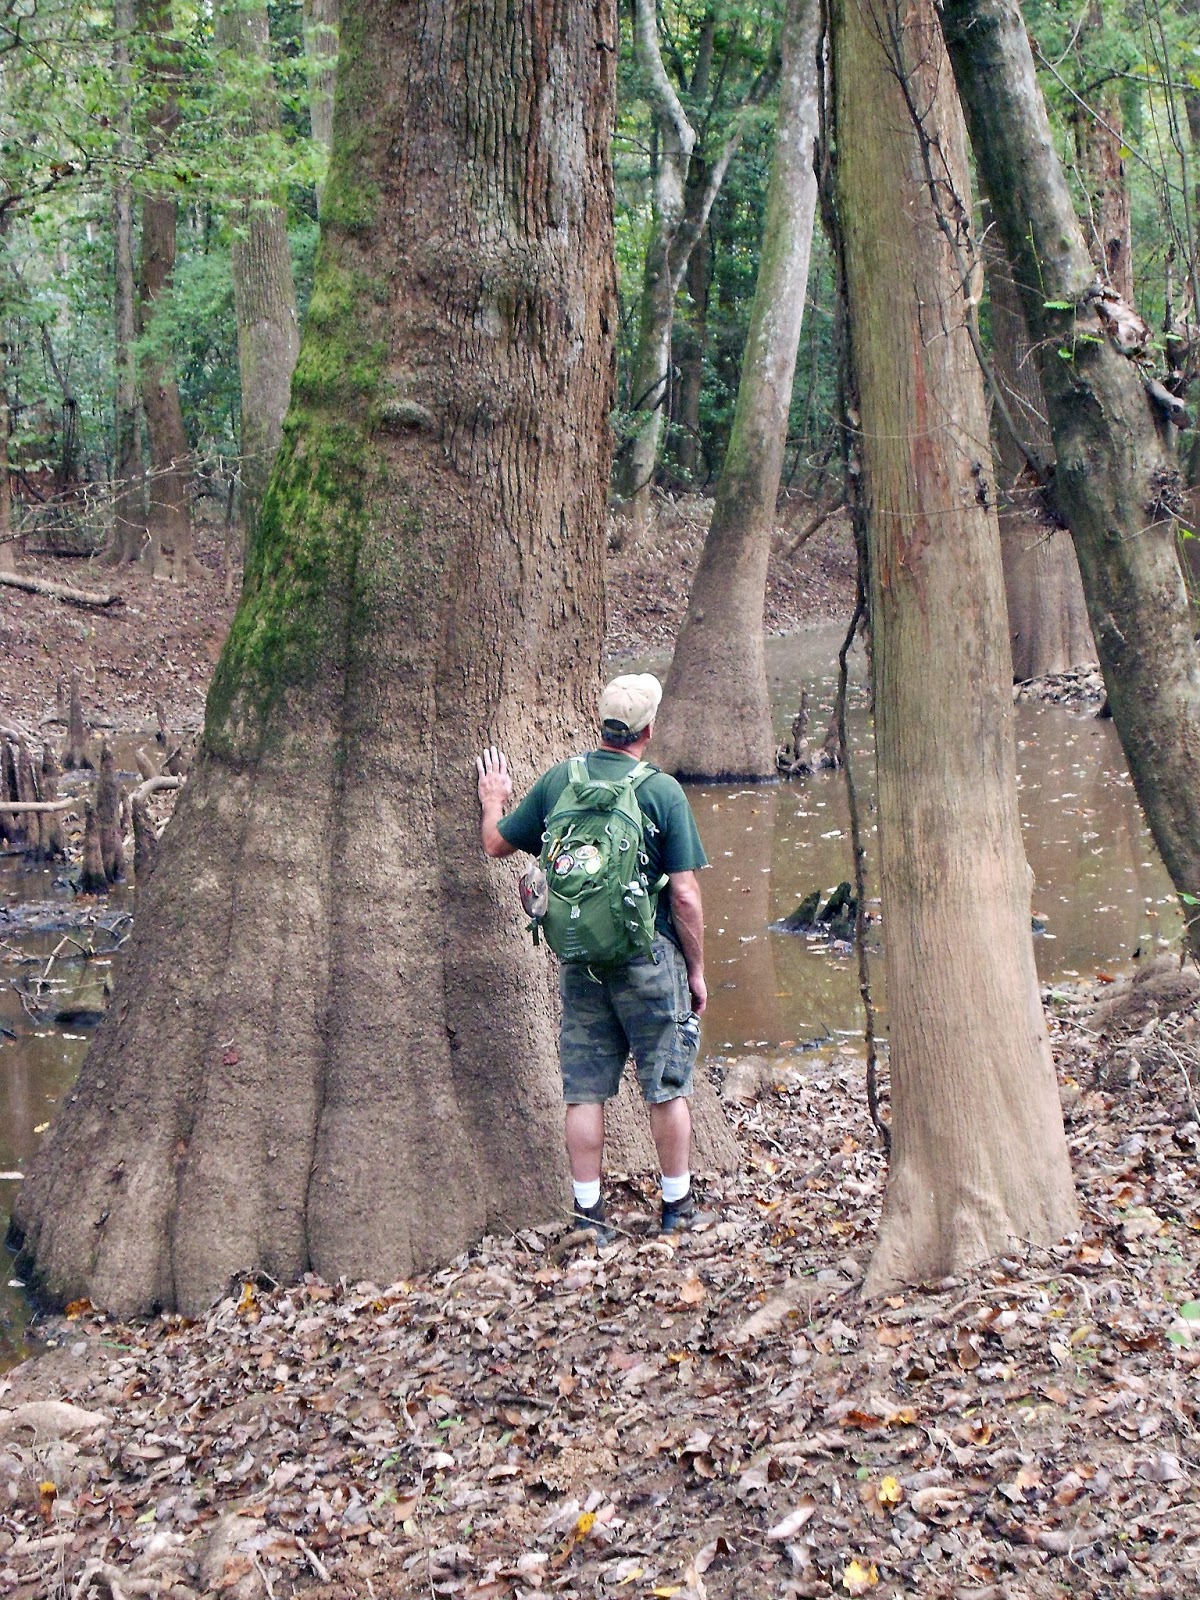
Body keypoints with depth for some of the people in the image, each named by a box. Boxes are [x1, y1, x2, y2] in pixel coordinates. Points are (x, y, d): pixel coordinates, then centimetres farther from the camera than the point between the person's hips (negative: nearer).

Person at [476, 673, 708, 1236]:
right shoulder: (663, 791, -11)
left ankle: (589, 1213, 14)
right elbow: (685, 896, -11)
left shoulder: (558, 780, -1)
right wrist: (697, 970, 0)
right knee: (667, 1085, 10)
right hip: (649, 957, -3)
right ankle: (677, 1206, 20)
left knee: (583, 1090, 9)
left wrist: (492, 801, 30)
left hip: (579, 958, 3)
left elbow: (496, 844, 10)